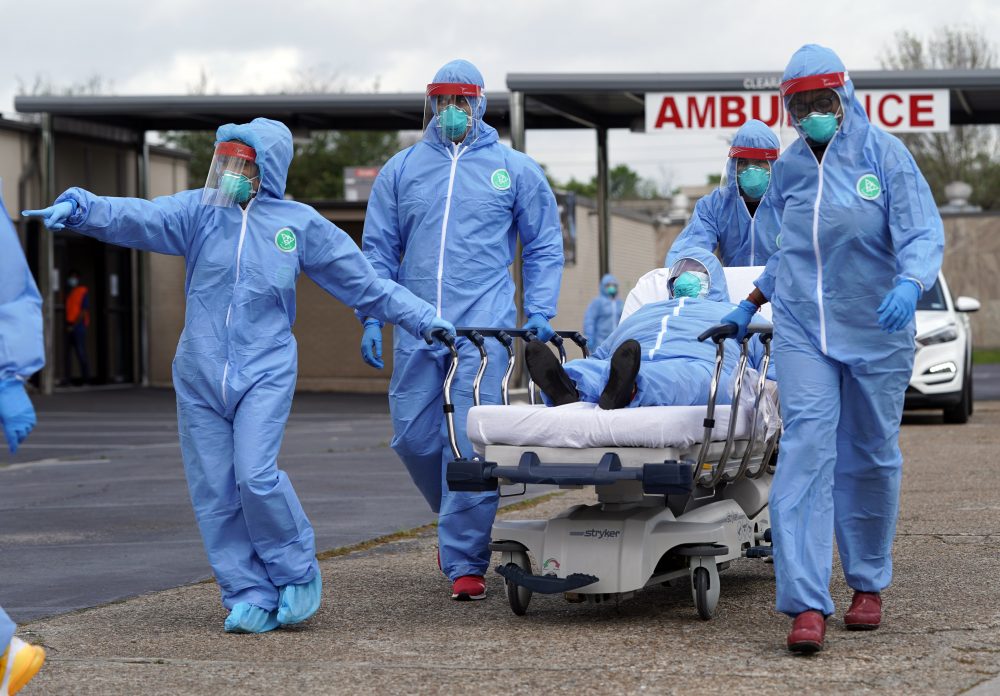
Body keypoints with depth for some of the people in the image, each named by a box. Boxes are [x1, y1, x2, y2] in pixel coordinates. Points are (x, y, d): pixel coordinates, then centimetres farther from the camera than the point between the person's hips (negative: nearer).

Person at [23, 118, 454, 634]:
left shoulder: (299, 223, 4)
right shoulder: (199, 212, 5)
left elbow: (363, 282, 12)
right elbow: (138, 217, -12)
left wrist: (421, 318, 11)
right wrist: (81, 208, -31)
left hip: (265, 373, -2)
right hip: (200, 377, 3)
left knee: (257, 478, -17)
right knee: (214, 493, 1)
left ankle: (298, 572, 6)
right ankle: (250, 599, 10)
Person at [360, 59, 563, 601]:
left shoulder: (515, 169, 9)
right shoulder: (401, 169, 13)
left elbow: (544, 247, 13)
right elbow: (378, 250, 14)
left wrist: (539, 314, 1)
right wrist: (371, 318, 4)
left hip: (484, 329, -3)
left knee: (472, 443, -10)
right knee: (413, 438, 4)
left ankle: (465, 560, -4)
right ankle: (457, 520, 31)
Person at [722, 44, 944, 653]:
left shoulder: (883, 153, -6)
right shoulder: (789, 170, 8)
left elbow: (923, 233, -13)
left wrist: (910, 284, -32)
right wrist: (751, 305, 20)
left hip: (875, 330, -2)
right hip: (802, 329, 2)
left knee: (870, 456, 8)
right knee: (806, 450, -12)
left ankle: (868, 584, 28)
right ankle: (807, 605, -18)